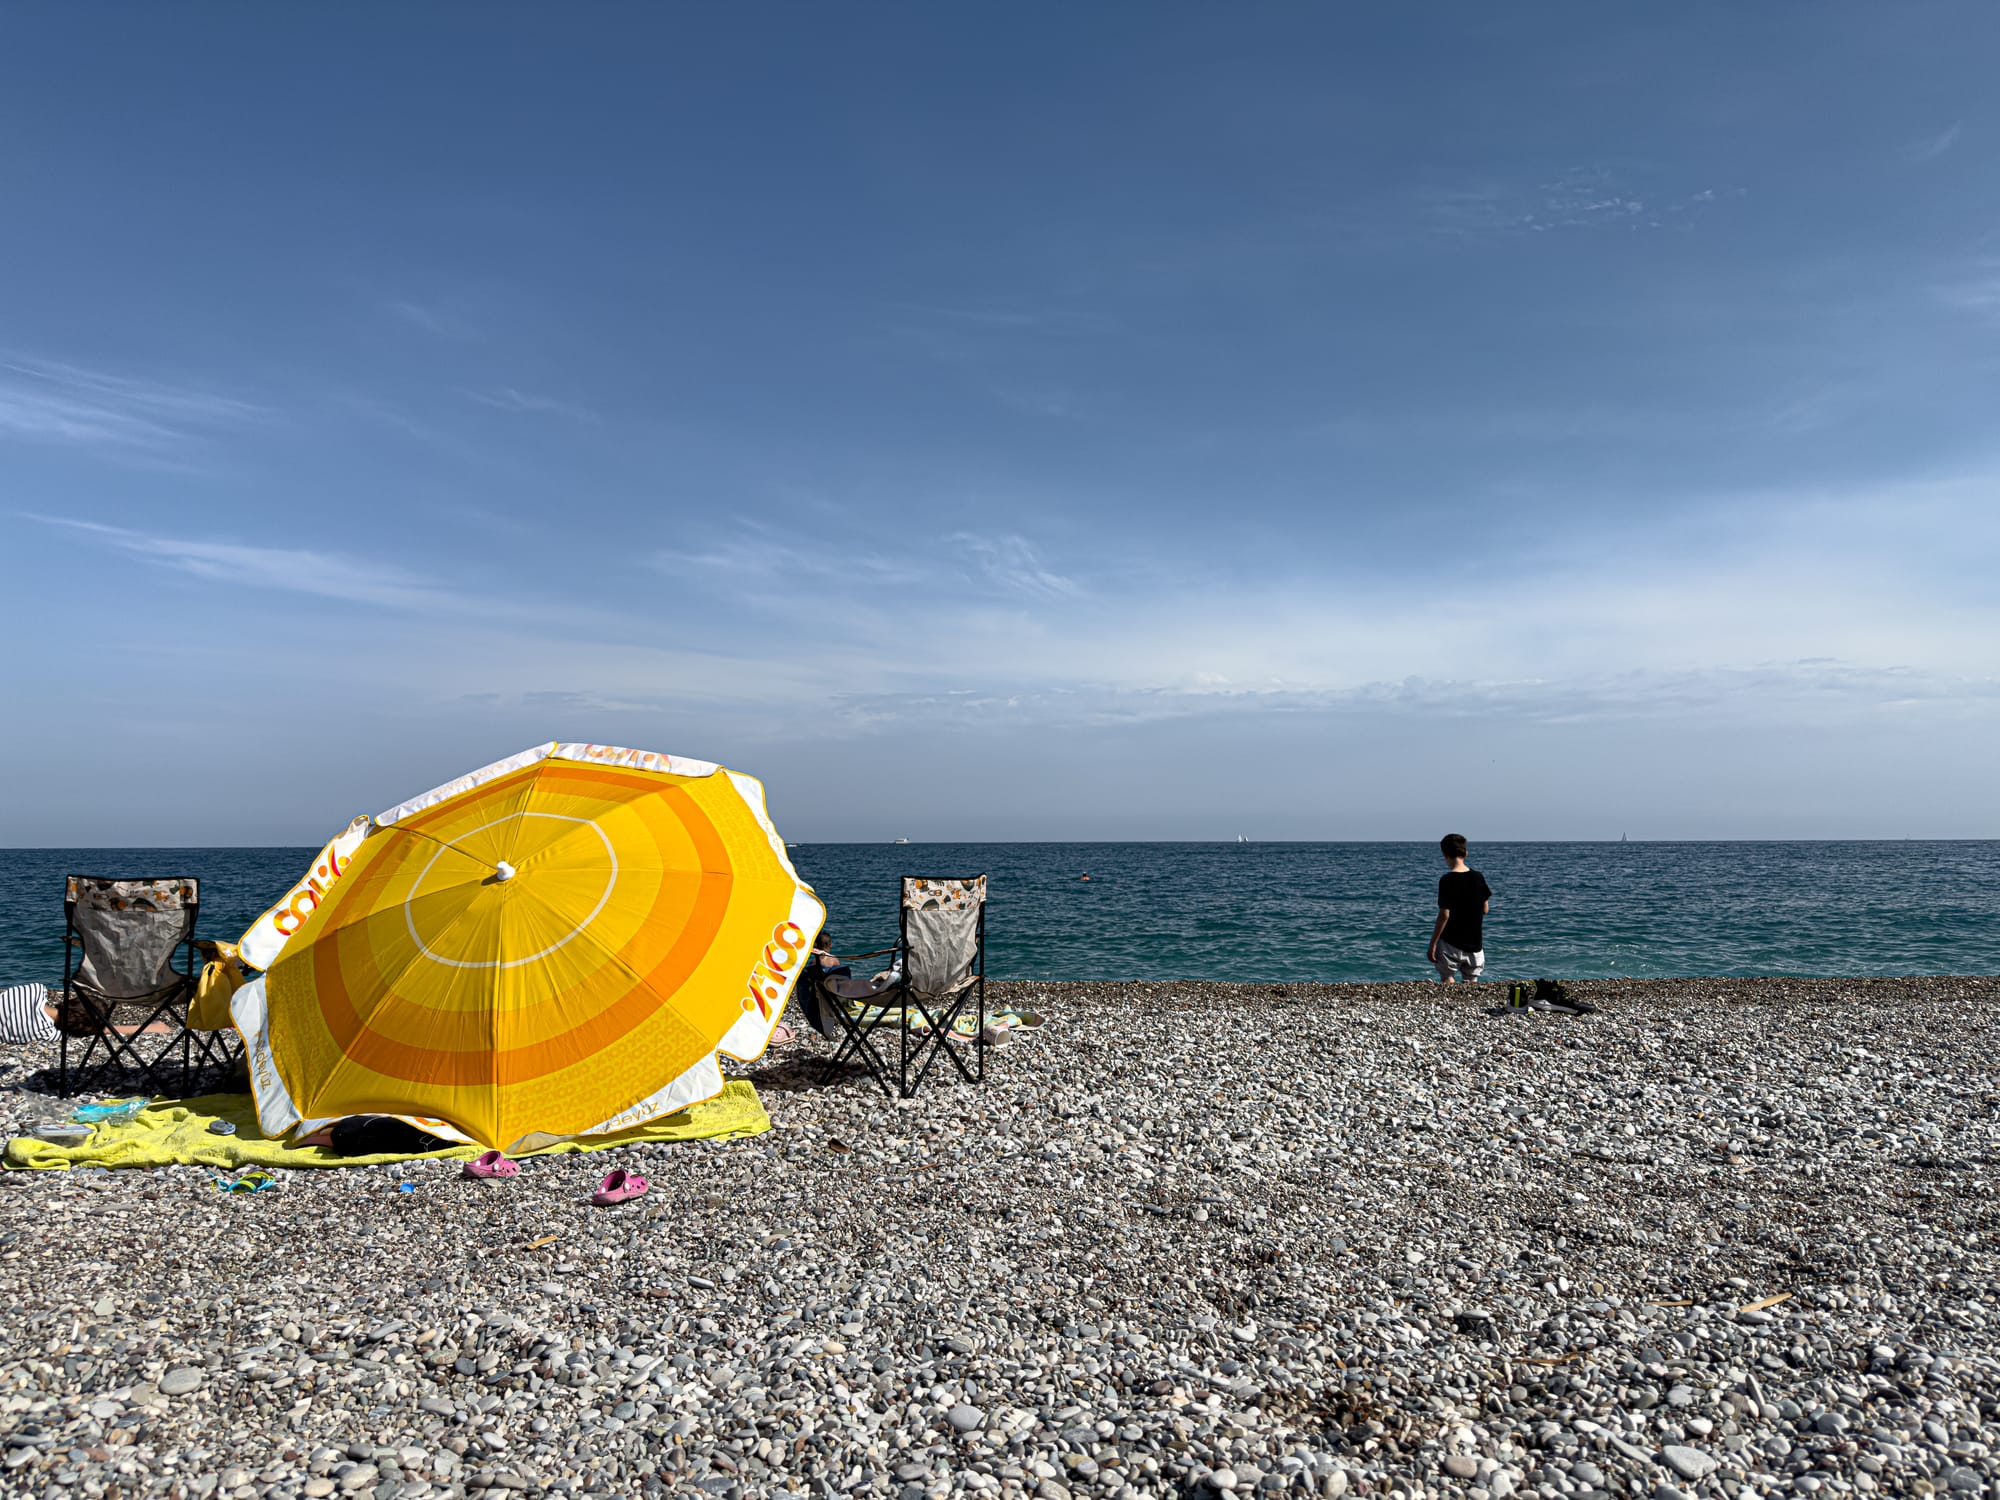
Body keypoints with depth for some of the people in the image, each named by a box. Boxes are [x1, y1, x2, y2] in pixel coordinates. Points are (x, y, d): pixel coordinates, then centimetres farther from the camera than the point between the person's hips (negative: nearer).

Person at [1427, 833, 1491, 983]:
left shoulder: (1447, 880, -15)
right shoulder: (1478, 877, 1)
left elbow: (1444, 915, -16)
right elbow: (1485, 909, 8)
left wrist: (1433, 944, -10)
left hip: (1451, 942, -5)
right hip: (1475, 943, 5)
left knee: (1447, 980, 9)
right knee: (1472, 983, 11)